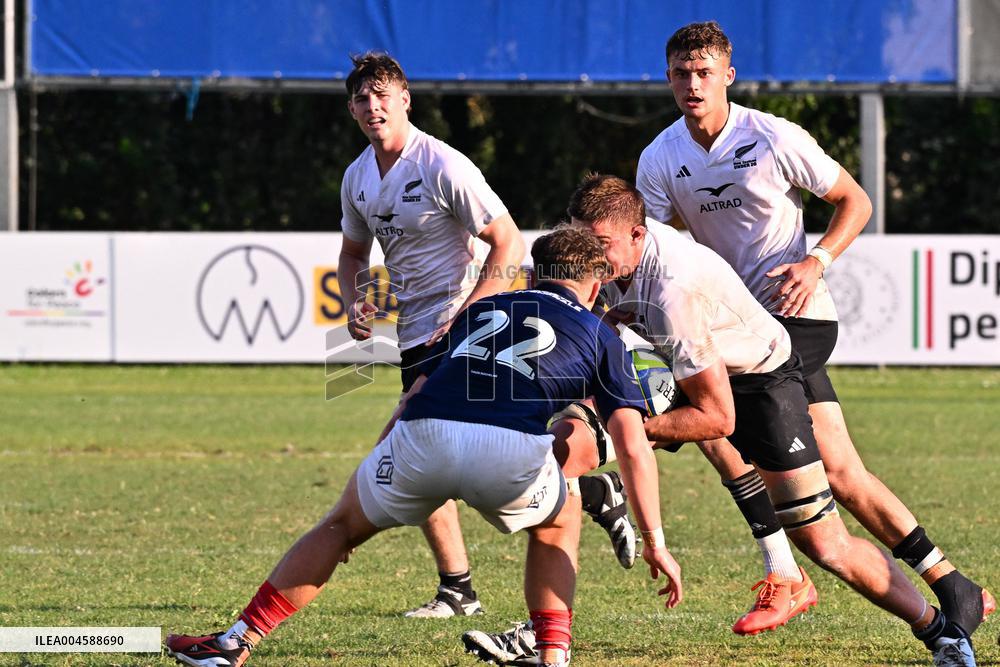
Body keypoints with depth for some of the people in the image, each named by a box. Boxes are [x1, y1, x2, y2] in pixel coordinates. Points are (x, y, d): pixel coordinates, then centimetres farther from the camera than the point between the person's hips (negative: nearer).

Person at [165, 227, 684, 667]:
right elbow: (634, 448, 17)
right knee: (559, 524, 33)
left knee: (341, 525, 26)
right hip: (514, 451, -2)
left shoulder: (479, 311, 34)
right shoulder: (600, 337, 26)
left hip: (423, 437, 2)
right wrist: (655, 544, 21)